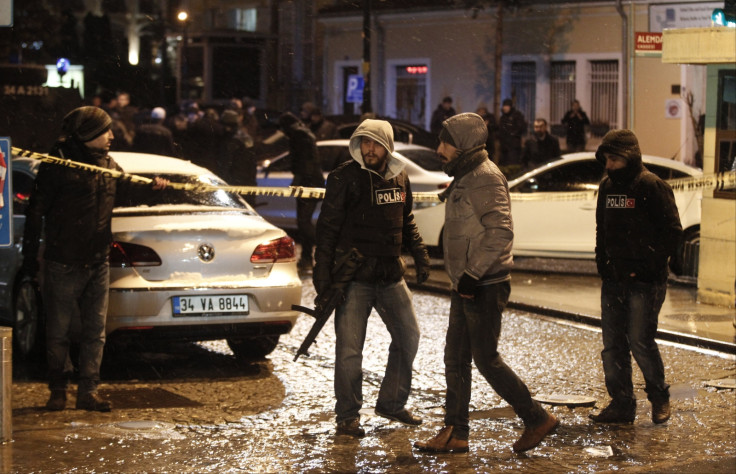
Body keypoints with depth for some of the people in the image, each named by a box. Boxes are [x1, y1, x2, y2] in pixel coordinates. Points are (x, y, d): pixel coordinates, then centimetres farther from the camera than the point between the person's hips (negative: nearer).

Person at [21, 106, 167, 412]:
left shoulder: (108, 165, 9)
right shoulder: (58, 165, -11)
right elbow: (35, 212, -8)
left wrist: (153, 186, 0)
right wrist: (30, 259, -9)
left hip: (98, 262, 6)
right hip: (63, 264, -6)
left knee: (95, 330, 5)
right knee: (58, 330, 4)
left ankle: (88, 391, 11)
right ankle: (58, 390, 17)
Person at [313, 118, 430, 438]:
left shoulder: (399, 178, 8)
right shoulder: (345, 177, -9)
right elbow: (328, 226, -9)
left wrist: (419, 254, 11)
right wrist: (322, 270, -15)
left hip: (391, 276, 6)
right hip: (354, 277, -6)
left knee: (408, 336, 11)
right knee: (349, 348, -4)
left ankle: (391, 402, 26)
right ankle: (347, 416, 7)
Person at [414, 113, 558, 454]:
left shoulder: (484, 178, -16)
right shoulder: (465, 177, 16)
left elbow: (501, 231, -25)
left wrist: (473, 273, -25)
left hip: (483, 288, -10)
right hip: (465, 286, 10)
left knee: (486, 359, -5)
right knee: (455, 359, 10)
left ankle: (536, 419, 6)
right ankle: (454, 433, 15)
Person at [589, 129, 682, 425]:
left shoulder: (651, 186, -10)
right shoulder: (607, 187, 11)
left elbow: (672, 231, -11)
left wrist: (651, 266, -15)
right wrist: (602, 260, 10)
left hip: (645, 280, -7)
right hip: (614, 278, 7)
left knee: (640, 342, -7)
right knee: (612, 344, 6)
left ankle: (659, 397, 15)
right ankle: (621, 404, 14)